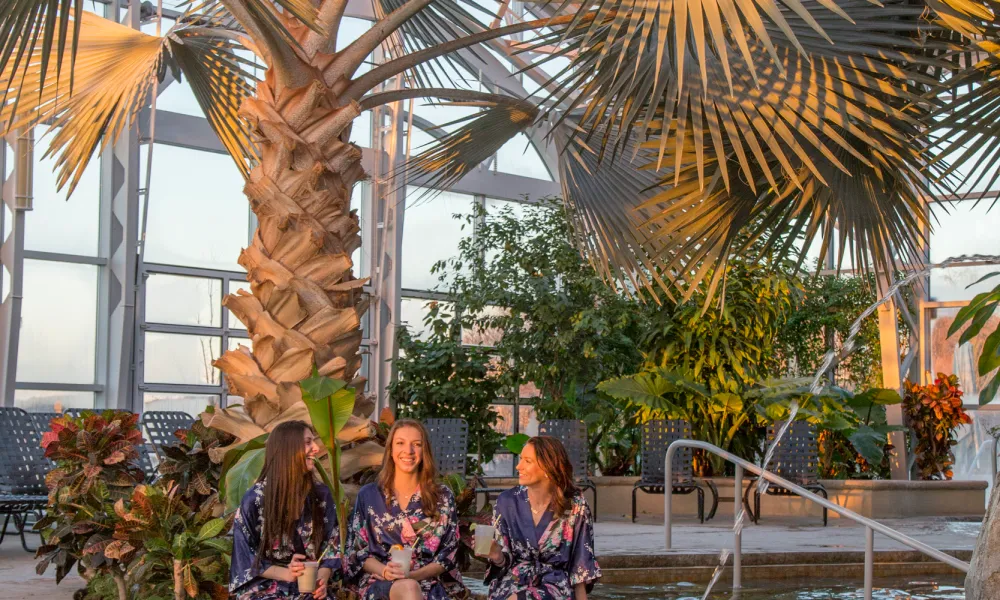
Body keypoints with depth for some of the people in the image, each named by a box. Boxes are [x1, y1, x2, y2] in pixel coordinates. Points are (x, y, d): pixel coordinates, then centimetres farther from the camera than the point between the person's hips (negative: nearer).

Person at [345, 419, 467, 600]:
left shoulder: (442, 497, 7)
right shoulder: (368, 495, 8)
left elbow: (448, 553, 4)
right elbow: (357, 550, 6)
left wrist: (413, 574, -13)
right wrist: (384, 571, -14)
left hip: (428, 582, 0)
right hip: (379, 582, 0)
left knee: (410, 585, -37)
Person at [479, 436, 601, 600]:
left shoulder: (574, 505, -8)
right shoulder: (507, 502, -4)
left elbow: (580, 563, -1)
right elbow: (504, 561, 1)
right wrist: (496, 556, -21)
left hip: (555, 583, -2)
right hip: (514, 581, 2)